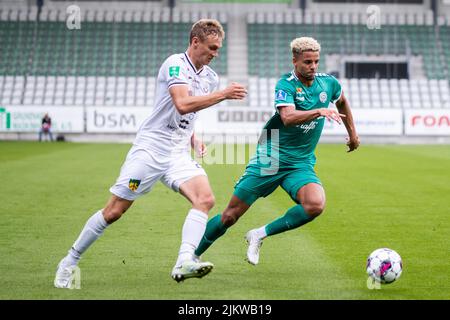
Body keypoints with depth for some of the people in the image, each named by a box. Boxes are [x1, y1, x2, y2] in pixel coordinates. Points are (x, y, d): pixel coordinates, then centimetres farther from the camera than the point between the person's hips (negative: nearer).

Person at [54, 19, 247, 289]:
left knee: (205, 199, -20)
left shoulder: (210, 77, 12)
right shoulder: (175, 64, -11)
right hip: (151, 147, -6)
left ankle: (185, 262, -31)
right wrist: (224, 94, -25)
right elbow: (182, 104, -28)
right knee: (114, 211, -2)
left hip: (179, 153, 7)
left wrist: (194, 139, 10)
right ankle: (70, 262, 15)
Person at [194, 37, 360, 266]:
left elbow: (342, 101, 28)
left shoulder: (328, 83, 3)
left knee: (315, 205, -26)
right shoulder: (286, 84, -13)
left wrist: (352, 132, 30)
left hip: (301, 164, 4)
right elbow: (288, 117, -33)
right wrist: (320, 111, -43)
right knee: (231, 215, -2)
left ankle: (259, 235, -8)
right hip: (269, 159, -4)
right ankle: (192, 255, 19)